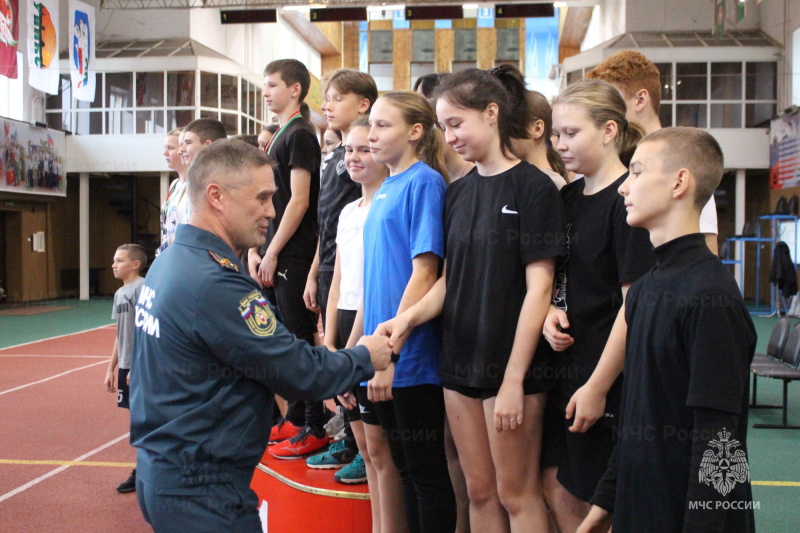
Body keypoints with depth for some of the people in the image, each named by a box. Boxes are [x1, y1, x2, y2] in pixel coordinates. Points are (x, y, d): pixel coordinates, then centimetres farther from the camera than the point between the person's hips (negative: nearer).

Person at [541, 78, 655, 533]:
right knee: (557, 489, 12)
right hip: (566, 369, 7)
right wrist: (551, 312, -2)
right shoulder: (570, 197, 9)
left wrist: (598, 385, -18)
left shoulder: (628, 200, -14)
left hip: (605, 378, -7)